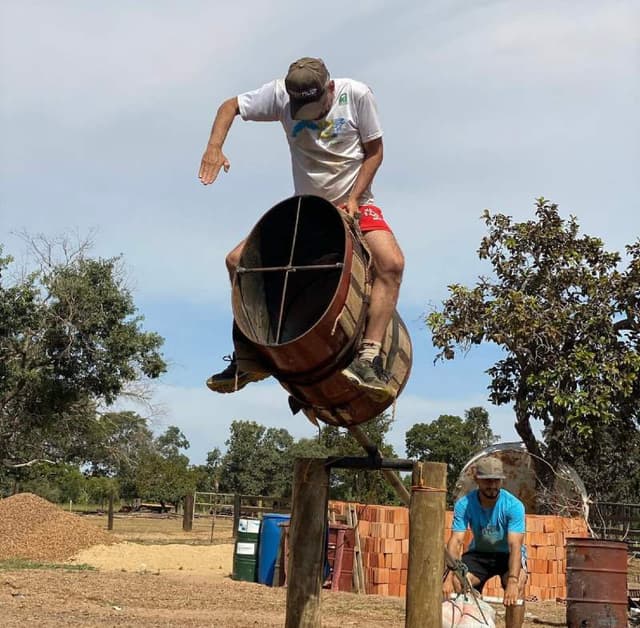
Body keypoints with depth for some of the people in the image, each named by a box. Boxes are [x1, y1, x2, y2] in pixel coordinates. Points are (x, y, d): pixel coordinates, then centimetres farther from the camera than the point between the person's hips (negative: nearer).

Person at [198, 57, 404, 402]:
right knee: (238, 261, -10)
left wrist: (352, 199, -16)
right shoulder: (280, 95, -10)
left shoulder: (356, 95, -14)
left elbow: (374, 151, -5)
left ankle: (369, 356, -30)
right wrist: (214, 147, -17)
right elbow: (231, 106, 1)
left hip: (355, 205, -2)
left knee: (391, 263, -32)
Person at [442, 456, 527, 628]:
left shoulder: (514, 505, -26)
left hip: (507, 554, -2)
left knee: (518, 585, -32)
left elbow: (515, 545, -34)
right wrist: (449, 577, -43)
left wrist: (513, 581, -49)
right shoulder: (464, 504, -20)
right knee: (455, 584, -22)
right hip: (479, 553, 2)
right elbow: (455, 541, -27)